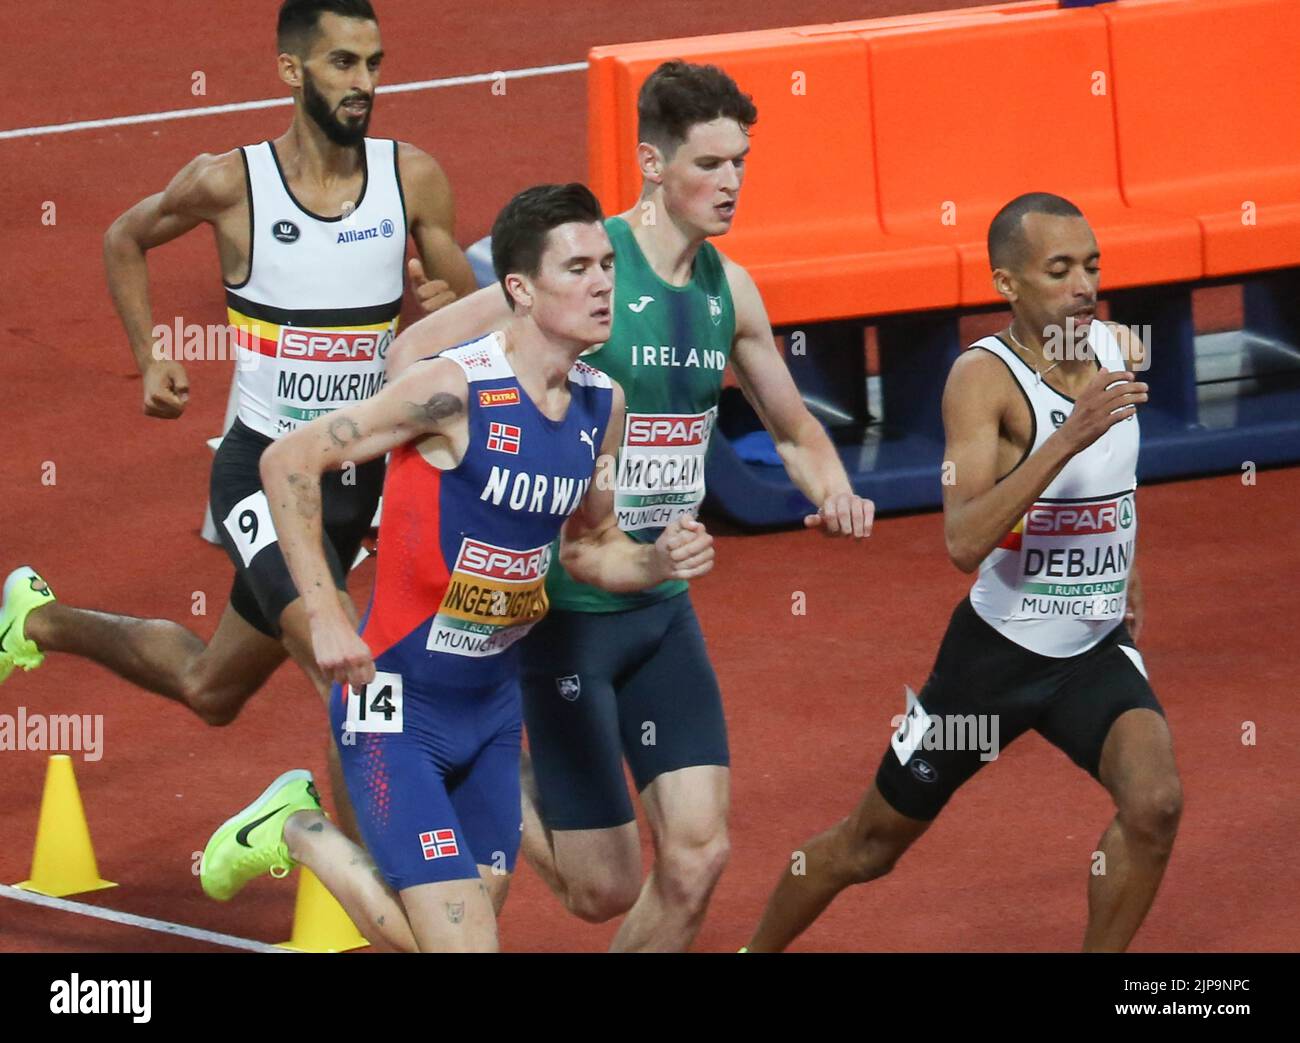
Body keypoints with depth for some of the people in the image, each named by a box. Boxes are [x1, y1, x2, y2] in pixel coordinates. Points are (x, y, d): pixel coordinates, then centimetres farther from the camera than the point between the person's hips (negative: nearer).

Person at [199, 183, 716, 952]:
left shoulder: (603, 405, 2)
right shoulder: (455, 389, -20)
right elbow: (288, 462, -15)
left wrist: (659, 562, -5)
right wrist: (325, 617, -18)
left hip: (494, 706, 7)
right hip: (399, 704, -7)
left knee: (476, 918, 13)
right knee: (464, 943, -13)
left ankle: (301, 830, 37)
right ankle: (293, 832, 12)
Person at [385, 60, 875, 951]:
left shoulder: (730, 289, 4)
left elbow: (794, 428, 20)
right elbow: (416, 352, -15)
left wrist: (833, 492, -1)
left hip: (664, 608, 6)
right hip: (565, 603, -6)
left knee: (698, 856, -5)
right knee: (604, 889, -1)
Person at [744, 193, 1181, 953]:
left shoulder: (1121, 350, -1)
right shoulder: (985, 376, -20)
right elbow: (965, 542, -34)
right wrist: (1069, 437, -39)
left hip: (1096, 649, 4)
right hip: (999, 651, -4)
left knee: (1155, 802, -23)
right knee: (869, 847, 10)